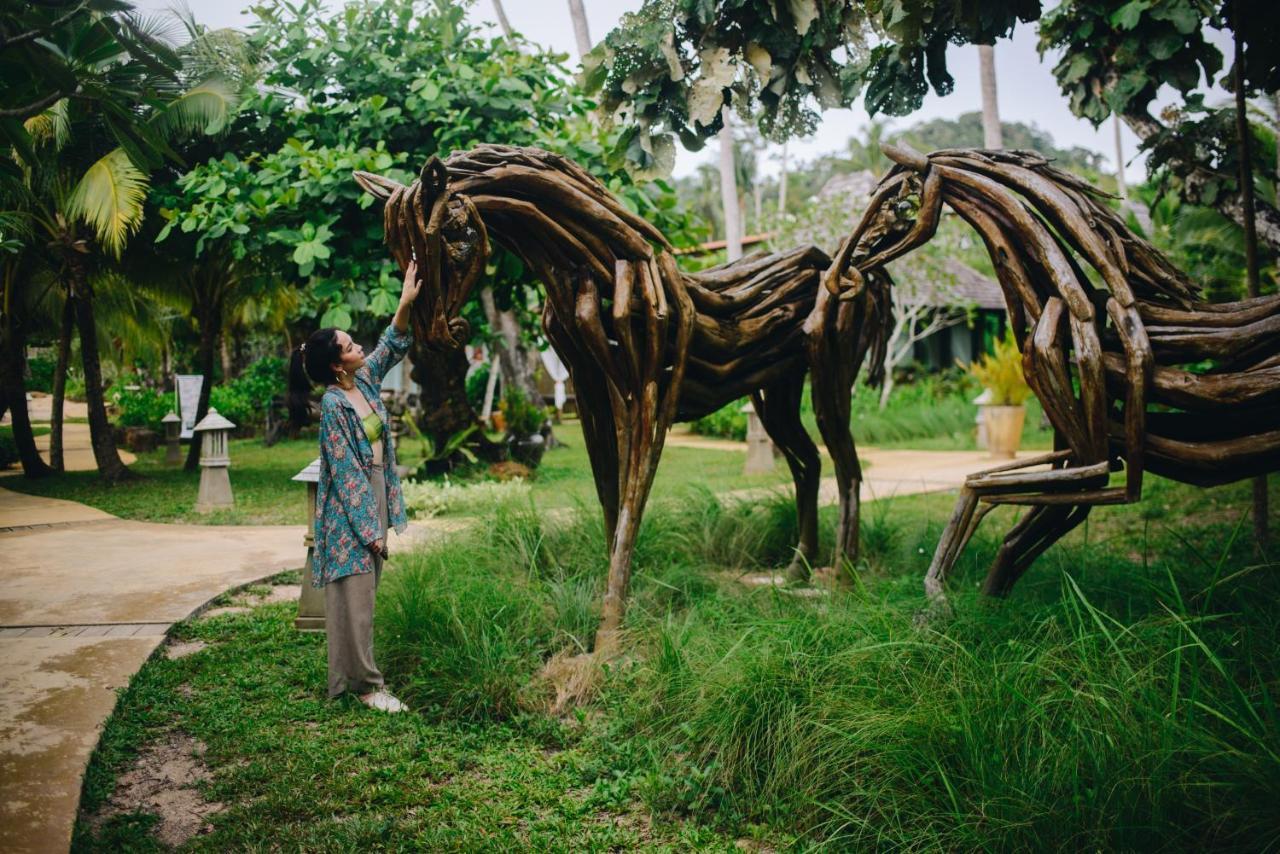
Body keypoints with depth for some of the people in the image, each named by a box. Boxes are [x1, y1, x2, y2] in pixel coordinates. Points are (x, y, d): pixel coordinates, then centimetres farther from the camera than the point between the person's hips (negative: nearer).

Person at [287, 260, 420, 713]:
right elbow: (346, 474, -18)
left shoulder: (365, 379, 4)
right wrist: (368, 528, -18)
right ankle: (365, 684, 5)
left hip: (374, 499, 9)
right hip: (350, 512, -9)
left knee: (363, 592, 14)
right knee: (354, 596, -2)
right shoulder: (333, 404, -18)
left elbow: (391, 347, 20)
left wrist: (405, 303, 6)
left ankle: (350, 674, 25)